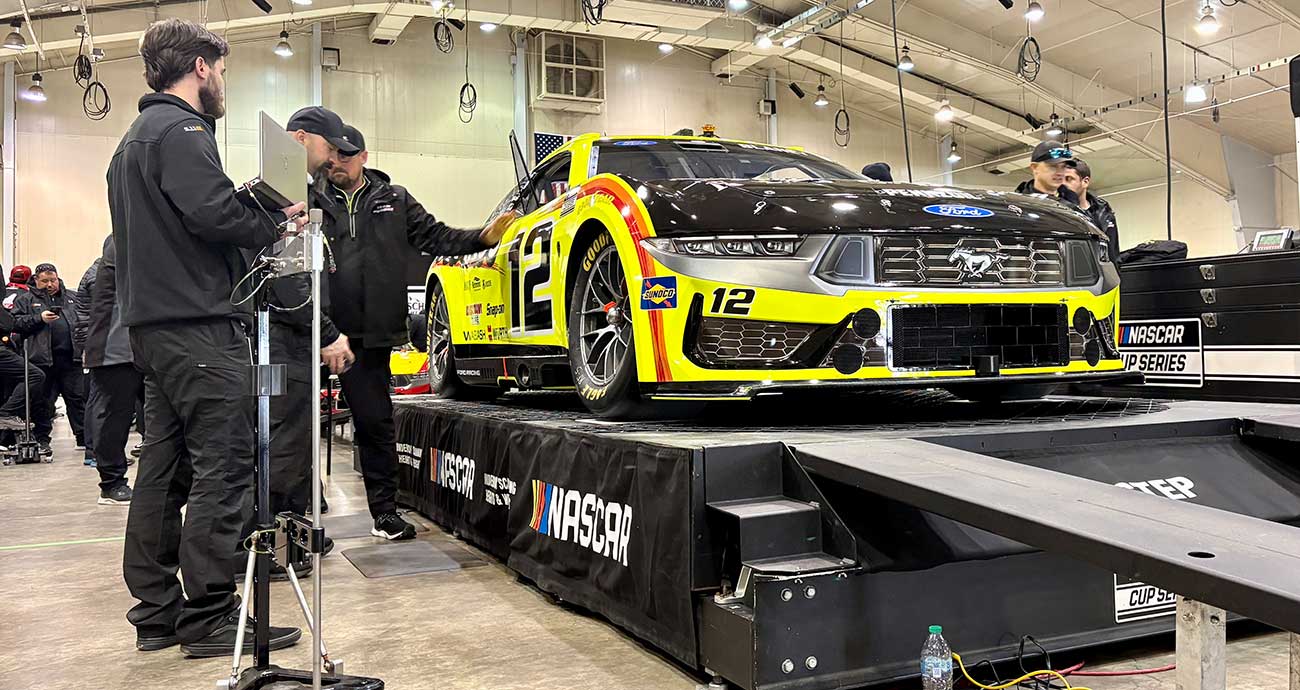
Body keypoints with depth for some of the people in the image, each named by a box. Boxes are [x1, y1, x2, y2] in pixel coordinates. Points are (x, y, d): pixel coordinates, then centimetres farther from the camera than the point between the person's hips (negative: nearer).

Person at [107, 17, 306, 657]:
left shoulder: (136, 135, 24)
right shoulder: (181, 129, -9)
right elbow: (214, 213, -23)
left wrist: (260, 216, 15)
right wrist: (279, 218, -6)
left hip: (153, 327, 11)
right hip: (198, 324, -11)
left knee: (165, 469, 11)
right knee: (223, 467, -8)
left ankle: (156, 611, 18)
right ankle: (208, 616, -5)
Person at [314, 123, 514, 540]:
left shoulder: (393, 200, 12)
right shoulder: (311, 200, 8)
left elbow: (436, 237, 11)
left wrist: (483, 237, -4)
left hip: (369, 336, 0)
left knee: (375, 422, 6)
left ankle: (385, 513, 17)